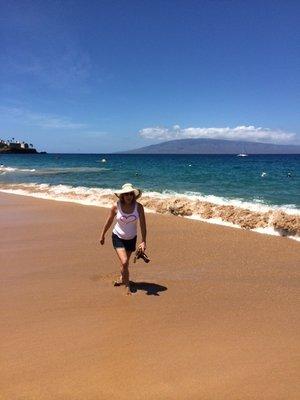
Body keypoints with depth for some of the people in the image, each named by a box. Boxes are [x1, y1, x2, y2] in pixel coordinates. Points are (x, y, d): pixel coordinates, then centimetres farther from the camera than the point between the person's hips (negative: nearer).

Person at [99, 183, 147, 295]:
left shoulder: (139, 207, -17)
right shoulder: (116, 207, -18)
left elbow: (143, 225, -15)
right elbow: (109, 222, -3)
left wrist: (143, 241, -22)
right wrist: (102, 235, 8)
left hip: (131, 239, 2)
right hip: (118, 237, -2)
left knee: (125, 262, 19)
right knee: (124, 262, -17)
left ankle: (122, 278, 50)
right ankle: (127, 287, 3)